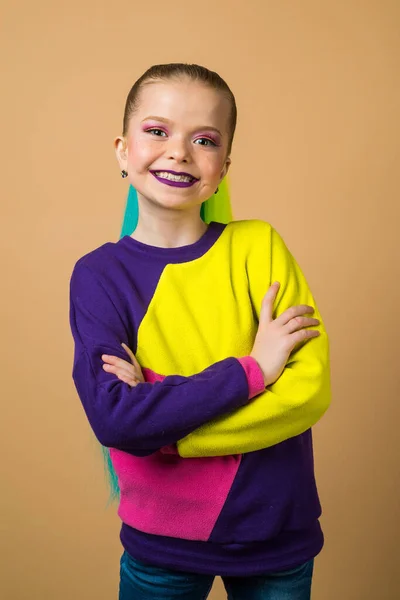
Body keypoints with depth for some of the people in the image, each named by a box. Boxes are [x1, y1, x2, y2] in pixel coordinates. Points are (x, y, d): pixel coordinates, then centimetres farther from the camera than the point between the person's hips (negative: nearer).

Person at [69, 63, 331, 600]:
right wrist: (253, 369, -21)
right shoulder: (98, 274, -9)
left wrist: (159, 418, -20)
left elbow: (312, 389, -16)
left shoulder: (258, 245, -8)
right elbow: (113, 419, -20)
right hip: (162, 541, 0)